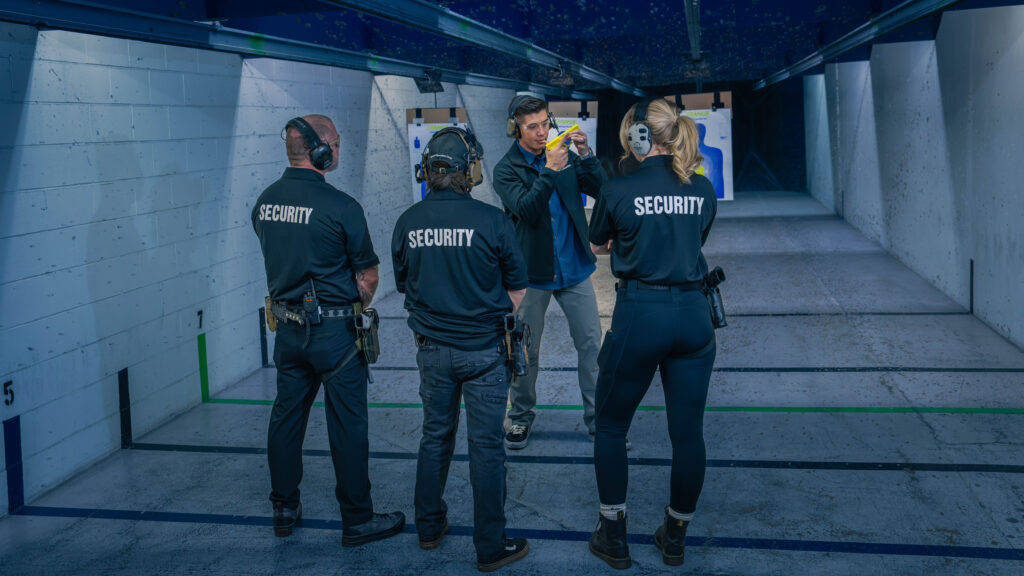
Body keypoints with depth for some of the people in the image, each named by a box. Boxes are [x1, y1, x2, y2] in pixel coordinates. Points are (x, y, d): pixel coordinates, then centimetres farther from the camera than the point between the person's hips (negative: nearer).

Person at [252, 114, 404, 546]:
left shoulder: (265, 201, 3)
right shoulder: (340, 207, -18)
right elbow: (368, 273, -11)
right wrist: (358, 306, 7)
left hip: (287, 326, 7)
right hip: (333, 329, -6)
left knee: (286, 415, 16)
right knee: (347, 425, 3)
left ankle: (284, 509, 28)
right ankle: (357, 520, 14)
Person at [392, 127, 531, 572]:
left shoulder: (408, 222, -4)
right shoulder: (491, 220, -15)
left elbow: (404, 284, 9)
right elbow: (517, 289, -6)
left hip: (431, 348, 4)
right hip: (483, 351, -4)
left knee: (435, 436, 20)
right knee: (486, 446, 5)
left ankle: (429, 528, 32)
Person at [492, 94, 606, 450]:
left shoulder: (564, 156, 5)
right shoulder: (507, 169, -4)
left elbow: (601, 191, -3)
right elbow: (525, 209, -21)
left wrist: (586, 156, -16)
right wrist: (549, 171, -30)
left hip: (574, 269, 3)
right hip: (532, 273, -2)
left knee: (591, 343, 3)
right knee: (526, 350, 7)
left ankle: (597, 417, 15)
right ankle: (521, 417, 25)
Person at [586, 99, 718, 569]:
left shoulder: (618, 190, -6)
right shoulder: (703, 189, 4)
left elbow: (598, 247, 10)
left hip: (639, 315, -4)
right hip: (694, 314, 4)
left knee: (611, 427, 14)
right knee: (688, 432, 13)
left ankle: (613, 537, 21)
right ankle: (675, 537, 26)